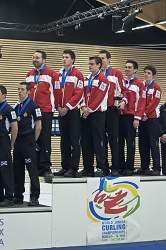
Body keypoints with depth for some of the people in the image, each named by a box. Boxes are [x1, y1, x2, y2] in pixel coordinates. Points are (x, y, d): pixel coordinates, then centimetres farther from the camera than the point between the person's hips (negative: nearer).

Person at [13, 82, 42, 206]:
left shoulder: (33, 106, -7)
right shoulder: (16, 106, 12)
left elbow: (38, 126, -7)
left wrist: (33, 141, -4)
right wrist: (14, 140, 9)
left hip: (28, 140, -7)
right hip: (17, 140, 7)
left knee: (32, 169, -4)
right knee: (17, 169, 10)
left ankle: (35, 197, -1)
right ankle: (18, 196, 18)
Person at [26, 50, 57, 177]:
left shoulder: (51, 73, -4)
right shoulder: (30, 74, 13)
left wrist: (55, 105, 1)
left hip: (46, 111, -5)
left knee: (45, 140, -4)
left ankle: (46, 168, 0)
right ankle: (37, 167, 14)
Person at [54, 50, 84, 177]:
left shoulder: (78, 74, -4)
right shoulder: (59, 75, 14)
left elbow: (79, 93, -11)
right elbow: (57, 92, 13)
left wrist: (67, 107, -15)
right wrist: (58, 107, -2)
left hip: (73, 111, -6)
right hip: (62, 112, 6)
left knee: (75, 140, -5)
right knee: (64, 140, 9)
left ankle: (73, 168, -4)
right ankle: (65, 167, 14)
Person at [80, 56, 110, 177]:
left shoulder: (102, 79, -5)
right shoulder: (87, 80, 18)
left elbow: (100, 96, -13)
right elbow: (83, 94, 13)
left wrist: (90, 109, -14)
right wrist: (84, 107, -4)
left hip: (97, 113, -7)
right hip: (86, 113, 7)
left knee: (99, 141, -8)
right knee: (86, 141, 6)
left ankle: (102, 168, -5)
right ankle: (88, 168, 12)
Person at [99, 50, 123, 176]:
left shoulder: (116, 73, 3)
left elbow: (120, 90, 2)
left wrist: (118, 102, -6)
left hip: (112, 109, -3)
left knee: (113, 139, -2)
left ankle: (115, 168, 1)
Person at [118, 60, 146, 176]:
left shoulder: (139, 84, 1)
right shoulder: (122, 82, 17)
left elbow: (142, 103, -4)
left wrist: (137, 118, -11)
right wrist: (123, 101, -14)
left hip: (131, 117, -5)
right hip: (120, 115, 5)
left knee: (130, 142, -4)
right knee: (120, 142, 5)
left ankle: (129, 167, -3)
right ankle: (121, 166, 10)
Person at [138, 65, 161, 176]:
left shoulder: (156, 87, -4)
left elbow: (154, 103, -11)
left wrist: (145, 113, -13)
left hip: (152, 118, -5)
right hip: (142, 118, 5)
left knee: (153, 143, -7)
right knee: (143, 144, 8)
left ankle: (156, 168, -6)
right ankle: (144, 167, 15)